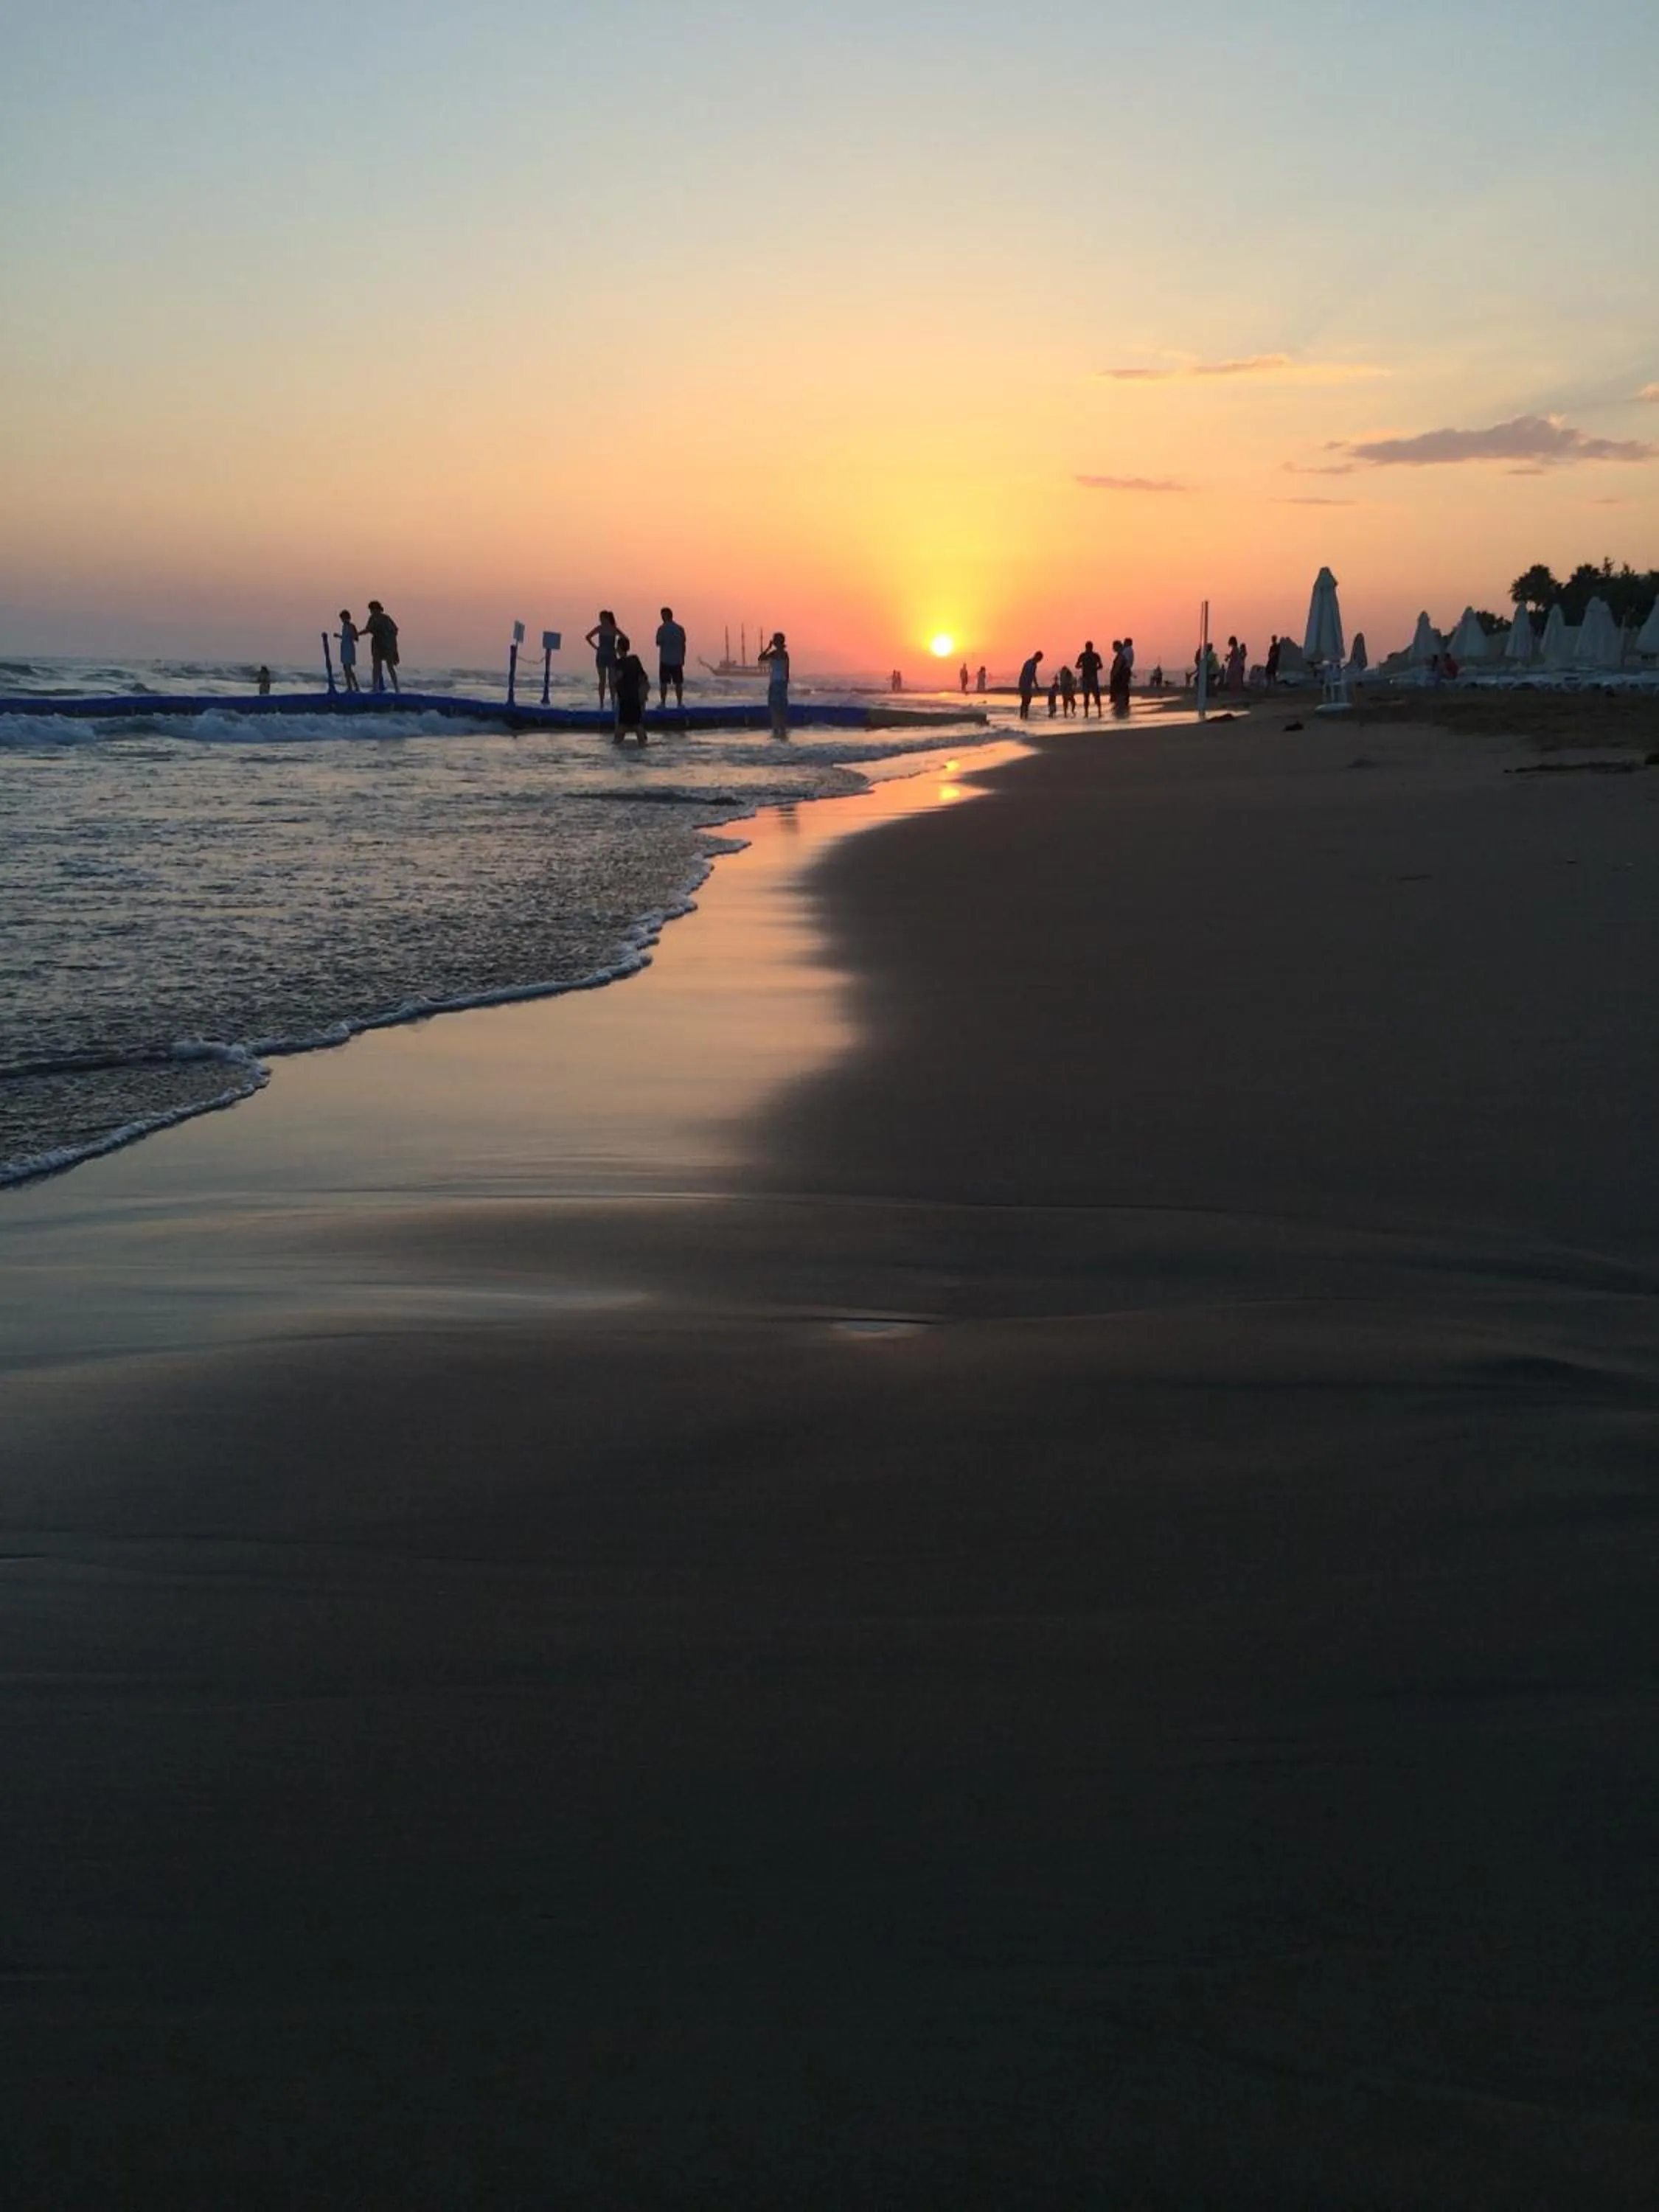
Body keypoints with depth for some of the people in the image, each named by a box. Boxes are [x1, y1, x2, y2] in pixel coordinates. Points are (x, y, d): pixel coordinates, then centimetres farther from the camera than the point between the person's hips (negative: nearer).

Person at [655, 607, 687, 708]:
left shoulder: (662, 628, -8)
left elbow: (658, 643, -6)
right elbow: (683, 644, 6)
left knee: (663, 683, 3)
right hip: (677, 660, 3)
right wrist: (683, 658, 14)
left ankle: (663, 703, 0)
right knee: (678, 683, 6)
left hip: (665, 660, -3)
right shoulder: (680, 628, 3)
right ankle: (680, 703, 6)